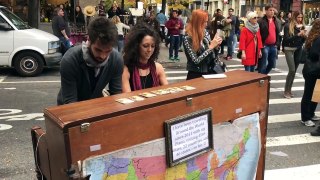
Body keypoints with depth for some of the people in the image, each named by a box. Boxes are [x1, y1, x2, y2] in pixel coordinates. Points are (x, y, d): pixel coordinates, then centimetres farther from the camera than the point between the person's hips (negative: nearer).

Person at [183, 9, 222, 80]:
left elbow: (212, 56, 10)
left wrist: (215, 45, -10)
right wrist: (211, 46, -20)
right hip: (195, 75, -6)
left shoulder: (205, 32, 1)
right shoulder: (187, 38, -17)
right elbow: (196, 60, -21)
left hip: (208, 72, 6)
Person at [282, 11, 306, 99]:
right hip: (289, 49, -5)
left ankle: (289, 90, 18)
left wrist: (304, 36, -11)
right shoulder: (288, 26, -7)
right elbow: (286, 39, -16)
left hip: (298, 50, 5)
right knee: (292, 70, -11)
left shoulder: (302, 26, 8)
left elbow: (303, 41, 10)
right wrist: (298, 34, -22)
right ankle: (286, 91, -1)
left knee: (294, 71, 7)